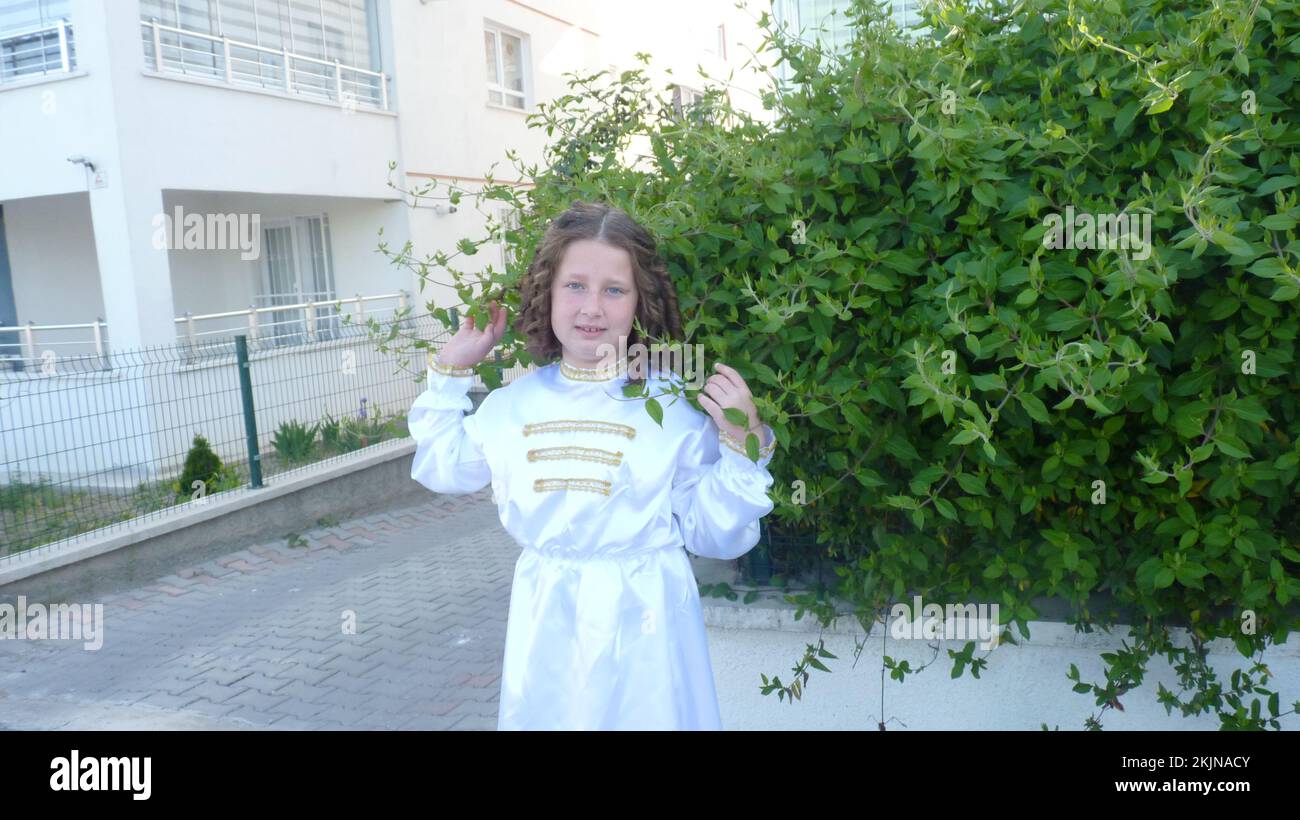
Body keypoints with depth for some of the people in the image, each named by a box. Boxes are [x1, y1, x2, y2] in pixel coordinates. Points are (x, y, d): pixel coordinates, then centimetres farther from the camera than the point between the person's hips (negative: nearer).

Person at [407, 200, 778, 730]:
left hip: (643, 621, -3)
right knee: (545, 715, 17)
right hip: (545, 625, 3)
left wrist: (743, 444, -19)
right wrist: (452, 371, 11)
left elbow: (716, 536, -6)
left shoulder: (675, 406, -11)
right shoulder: (513, 402, 1)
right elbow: (440, 468, 17)